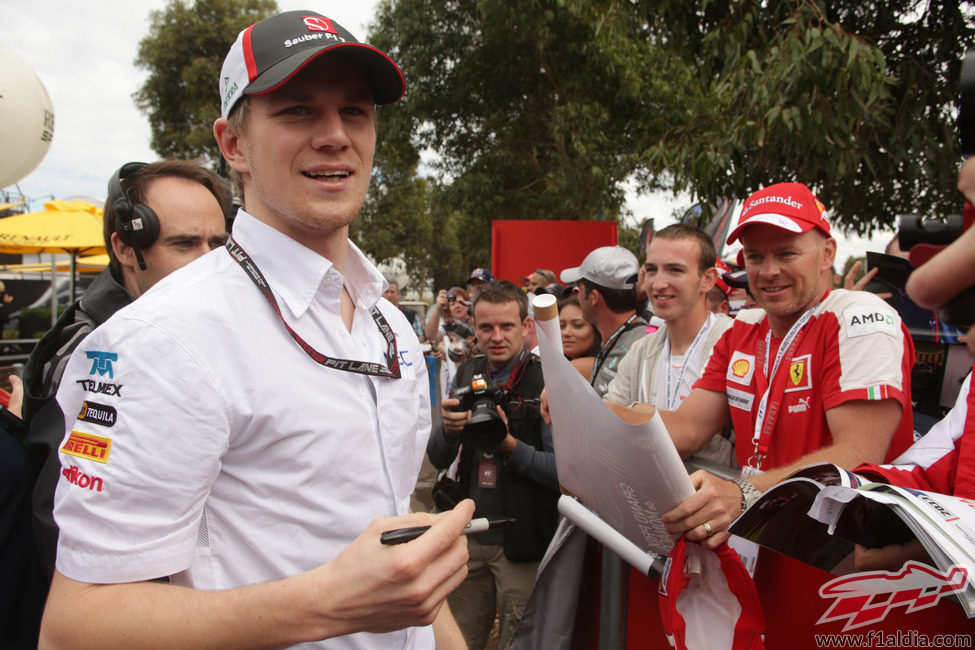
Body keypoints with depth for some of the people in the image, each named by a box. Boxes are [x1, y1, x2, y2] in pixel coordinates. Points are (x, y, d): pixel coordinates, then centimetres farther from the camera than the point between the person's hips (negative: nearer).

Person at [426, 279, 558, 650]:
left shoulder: (546, 382, -12)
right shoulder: (466, 376, 3)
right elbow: (438, 460, 6)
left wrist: (508, 443, -27)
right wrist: (448, 428, -15)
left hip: (522, 542, -4)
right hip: (469, 535, 5)